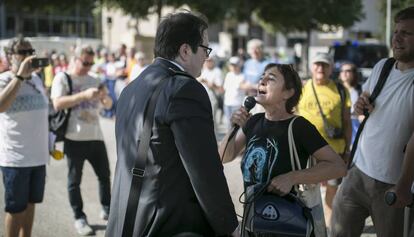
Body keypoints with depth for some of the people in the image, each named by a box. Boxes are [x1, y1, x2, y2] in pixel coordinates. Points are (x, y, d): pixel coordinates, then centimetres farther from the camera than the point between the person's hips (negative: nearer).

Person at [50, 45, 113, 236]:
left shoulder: (94, 80, 13)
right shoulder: (62, 78, -3)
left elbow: (108, 105, 15)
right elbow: (57, 104, -17)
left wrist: (104, 97, -10)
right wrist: (84, 95, -25)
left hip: (95, 136, 5)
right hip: (75, 138, -5)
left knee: (104, 175, 10)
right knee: (74, 180, 4)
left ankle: (106, 209, 26)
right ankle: (79, 218, 13)